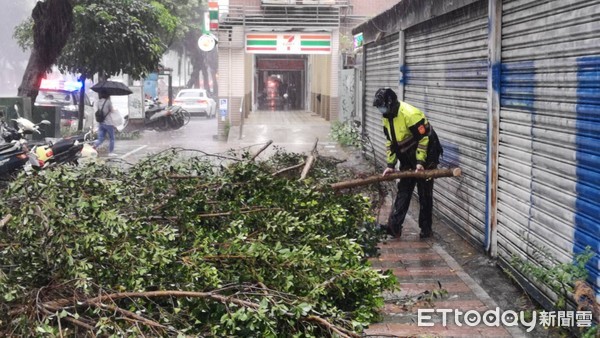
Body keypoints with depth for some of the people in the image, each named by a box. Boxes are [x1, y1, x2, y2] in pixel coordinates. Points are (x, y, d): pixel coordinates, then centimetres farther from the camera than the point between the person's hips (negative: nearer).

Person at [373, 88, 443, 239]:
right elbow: (390, 142, 9)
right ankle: (394, 226, 3)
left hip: (425, 157, -8)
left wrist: (420, 162, -24)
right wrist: (391, 165, 4)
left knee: (424, 193, 0)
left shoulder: (410, 114, -26)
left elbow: (424, 137, -23)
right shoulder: (387, 117, 1)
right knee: (403, 191, 5)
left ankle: (426, 229, 9)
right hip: (408, 159, 8)